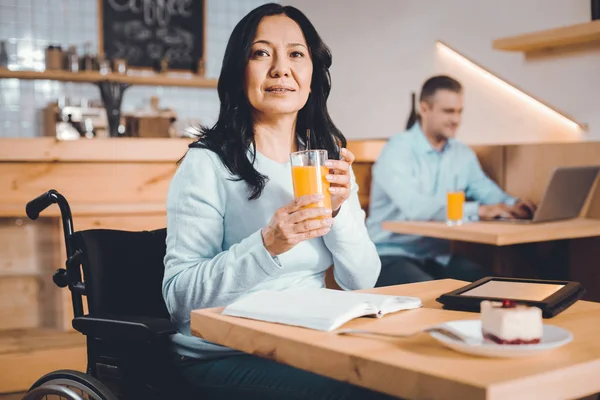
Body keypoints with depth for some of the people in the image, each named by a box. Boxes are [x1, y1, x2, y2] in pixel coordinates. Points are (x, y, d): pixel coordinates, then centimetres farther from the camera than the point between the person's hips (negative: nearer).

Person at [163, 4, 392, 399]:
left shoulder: (330, 157, 7)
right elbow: (179, 296, -15)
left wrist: (339, 210, -14)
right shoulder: (208, 163, -10)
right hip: (224, 359, -5)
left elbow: (363, 280, 3)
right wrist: (267, 245, -28)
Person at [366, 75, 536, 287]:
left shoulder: (463, 154, 10)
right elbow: (414, 207, -29)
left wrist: (513, 204, -16)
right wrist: (478, 210, -31)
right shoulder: (397, 150, -15)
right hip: (392, 255, -7)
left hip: (438, 255, 7)